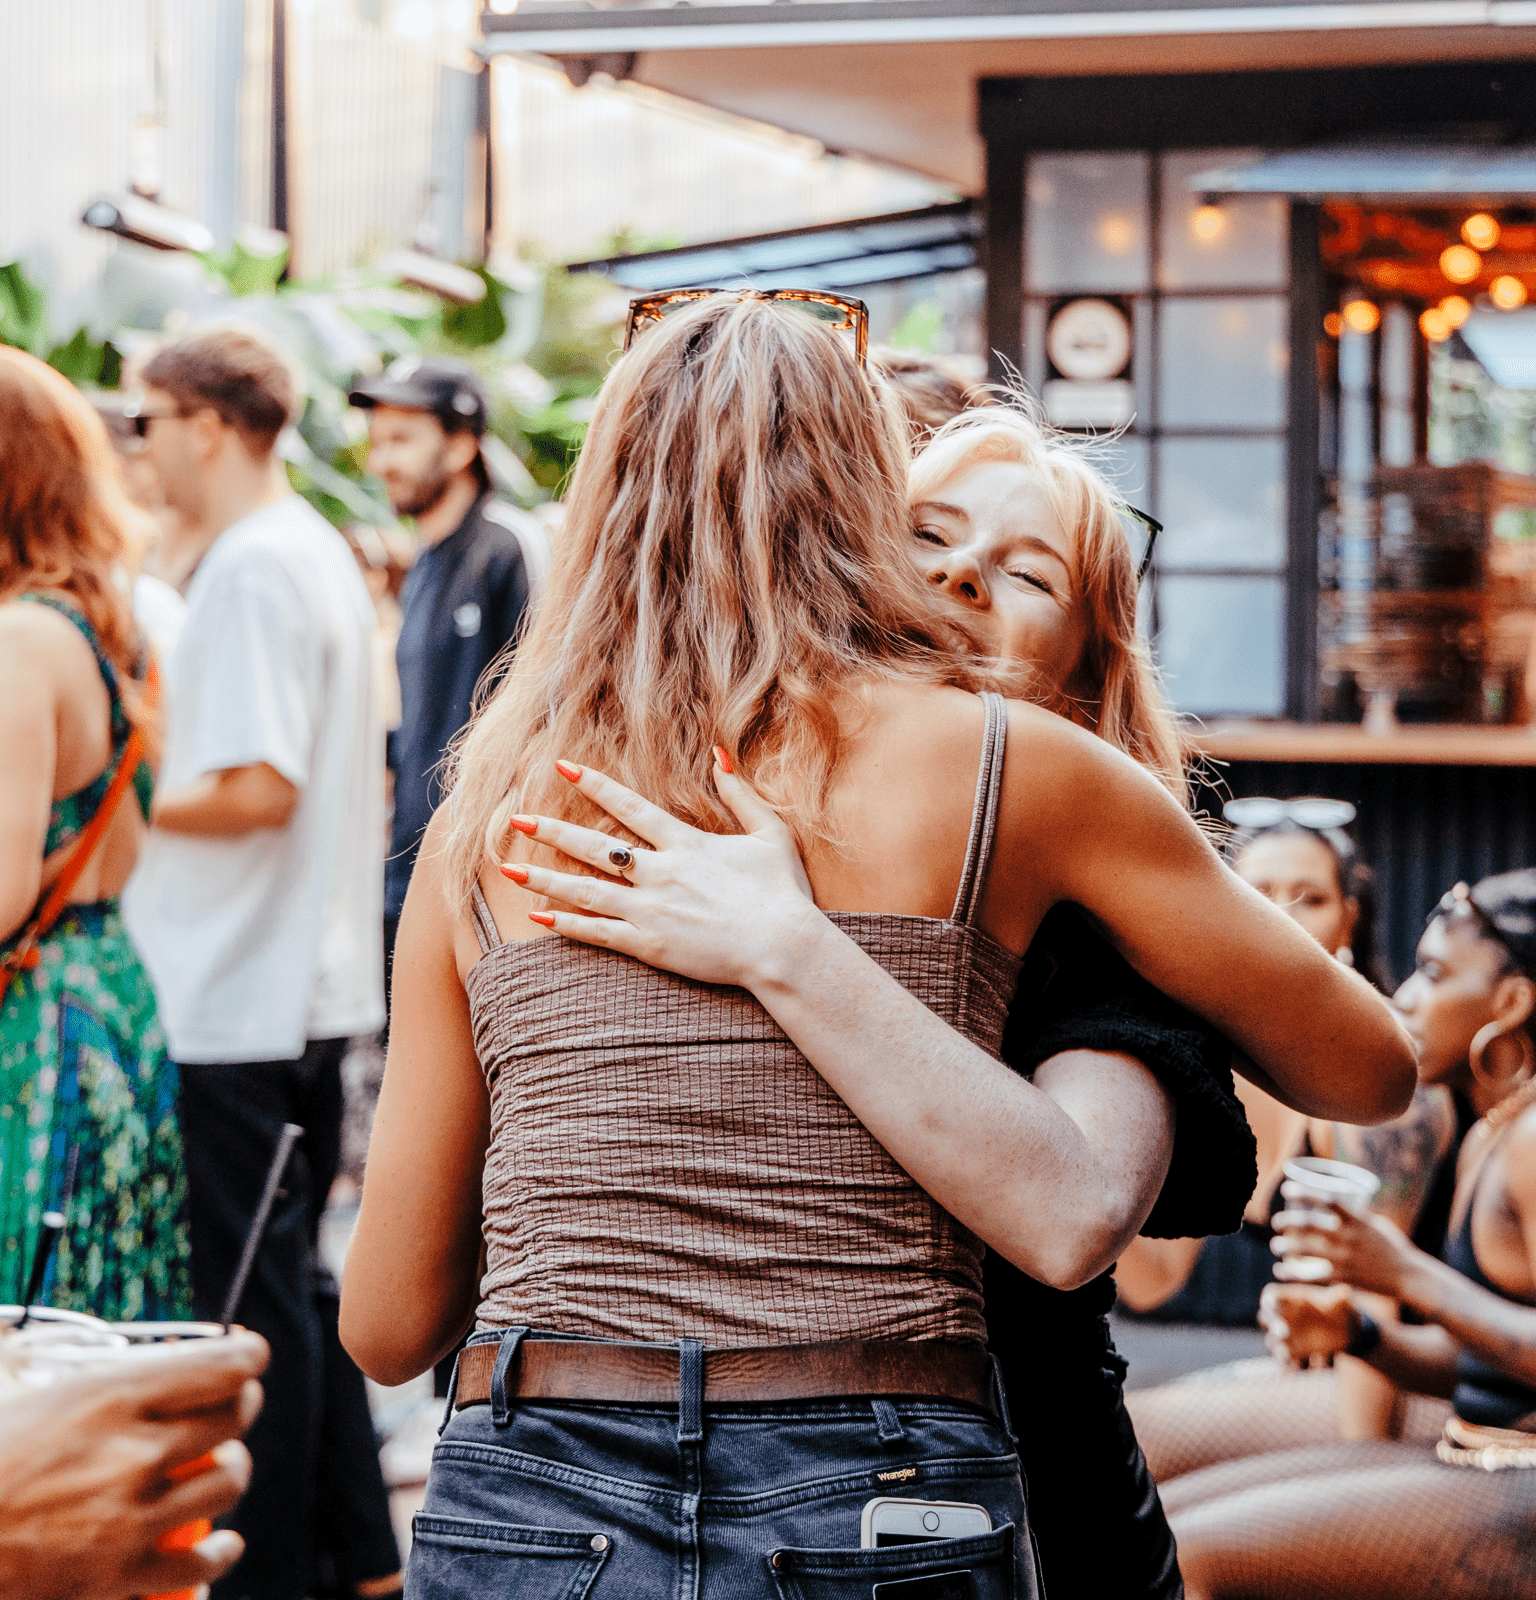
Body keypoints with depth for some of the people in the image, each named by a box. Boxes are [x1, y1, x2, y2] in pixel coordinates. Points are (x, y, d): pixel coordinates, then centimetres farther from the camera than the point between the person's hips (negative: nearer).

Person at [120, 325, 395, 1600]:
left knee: (251, 1298, -3)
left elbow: (258, 788, -24)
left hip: (236, 1003, -10)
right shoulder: (323, 551, 14)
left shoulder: (251, 568, -16)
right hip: (313, 981, 10)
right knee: (294, 1279, 16)